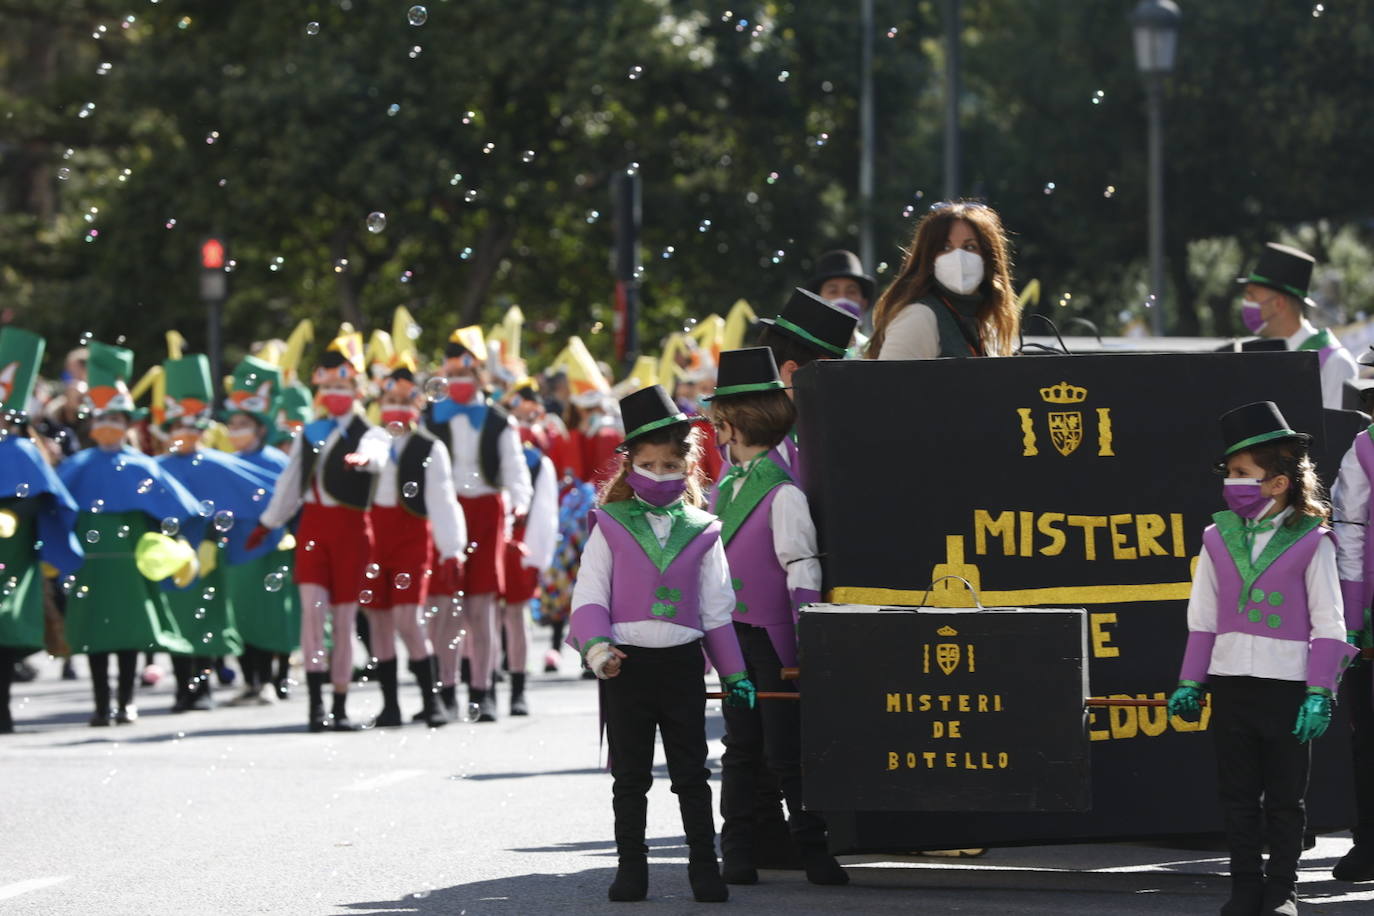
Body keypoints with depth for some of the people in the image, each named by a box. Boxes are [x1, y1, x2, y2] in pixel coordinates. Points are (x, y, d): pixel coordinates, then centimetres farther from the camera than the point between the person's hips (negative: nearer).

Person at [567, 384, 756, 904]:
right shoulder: (610, 528, 2)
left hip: (682, 663, 1)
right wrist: (597, 646, -19)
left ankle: (704, 868, 8)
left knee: (691, 774, 4)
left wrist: (734, 674, 9)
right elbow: (589, 596, -2)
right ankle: (631, 869, 13)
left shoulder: (701, 533, 6)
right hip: (626, 664, -1)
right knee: (630, 777, 6)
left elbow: (717, 608, 10)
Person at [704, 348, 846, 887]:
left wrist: (805, 648, -18)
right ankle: (738, 852, 15)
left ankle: (814, 850, 4)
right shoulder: (726, 487, 10)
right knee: (741, 747, 10)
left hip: (774, 640, -7)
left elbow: (803, 573, -16)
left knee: (785, 751, -4)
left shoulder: (783, 492, -15)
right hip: (736, 637, 7)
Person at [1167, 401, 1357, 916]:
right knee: (1238, 795, 8)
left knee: (1285, 797, 7)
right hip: (1231, 681, 3)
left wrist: (1320, 694, -10)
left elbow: (1328, 624, -5)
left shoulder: (1311, 542, -7)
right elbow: (1202, 618, 9)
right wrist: (1189, 684, 7)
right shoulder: (1219, 538, 3)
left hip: (1288, 685, -3)